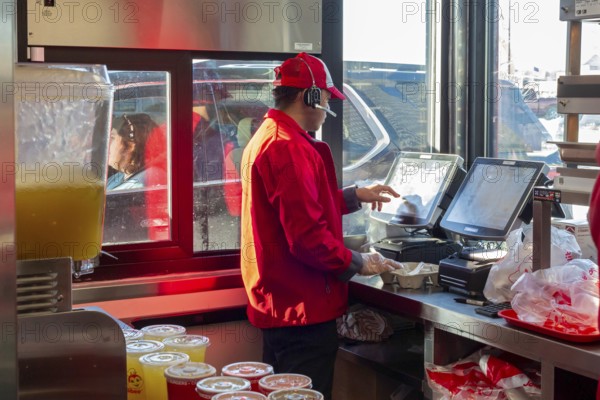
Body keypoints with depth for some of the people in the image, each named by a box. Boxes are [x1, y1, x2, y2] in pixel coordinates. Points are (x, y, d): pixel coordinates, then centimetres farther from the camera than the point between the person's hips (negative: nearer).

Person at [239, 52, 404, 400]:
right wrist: (359, 264, -10)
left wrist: (356, 196, 20)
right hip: (302, 309, -11)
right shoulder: (290, 149, -20)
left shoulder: (266, 138, 13)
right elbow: (308, 237, -24)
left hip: (276, 303, 11)